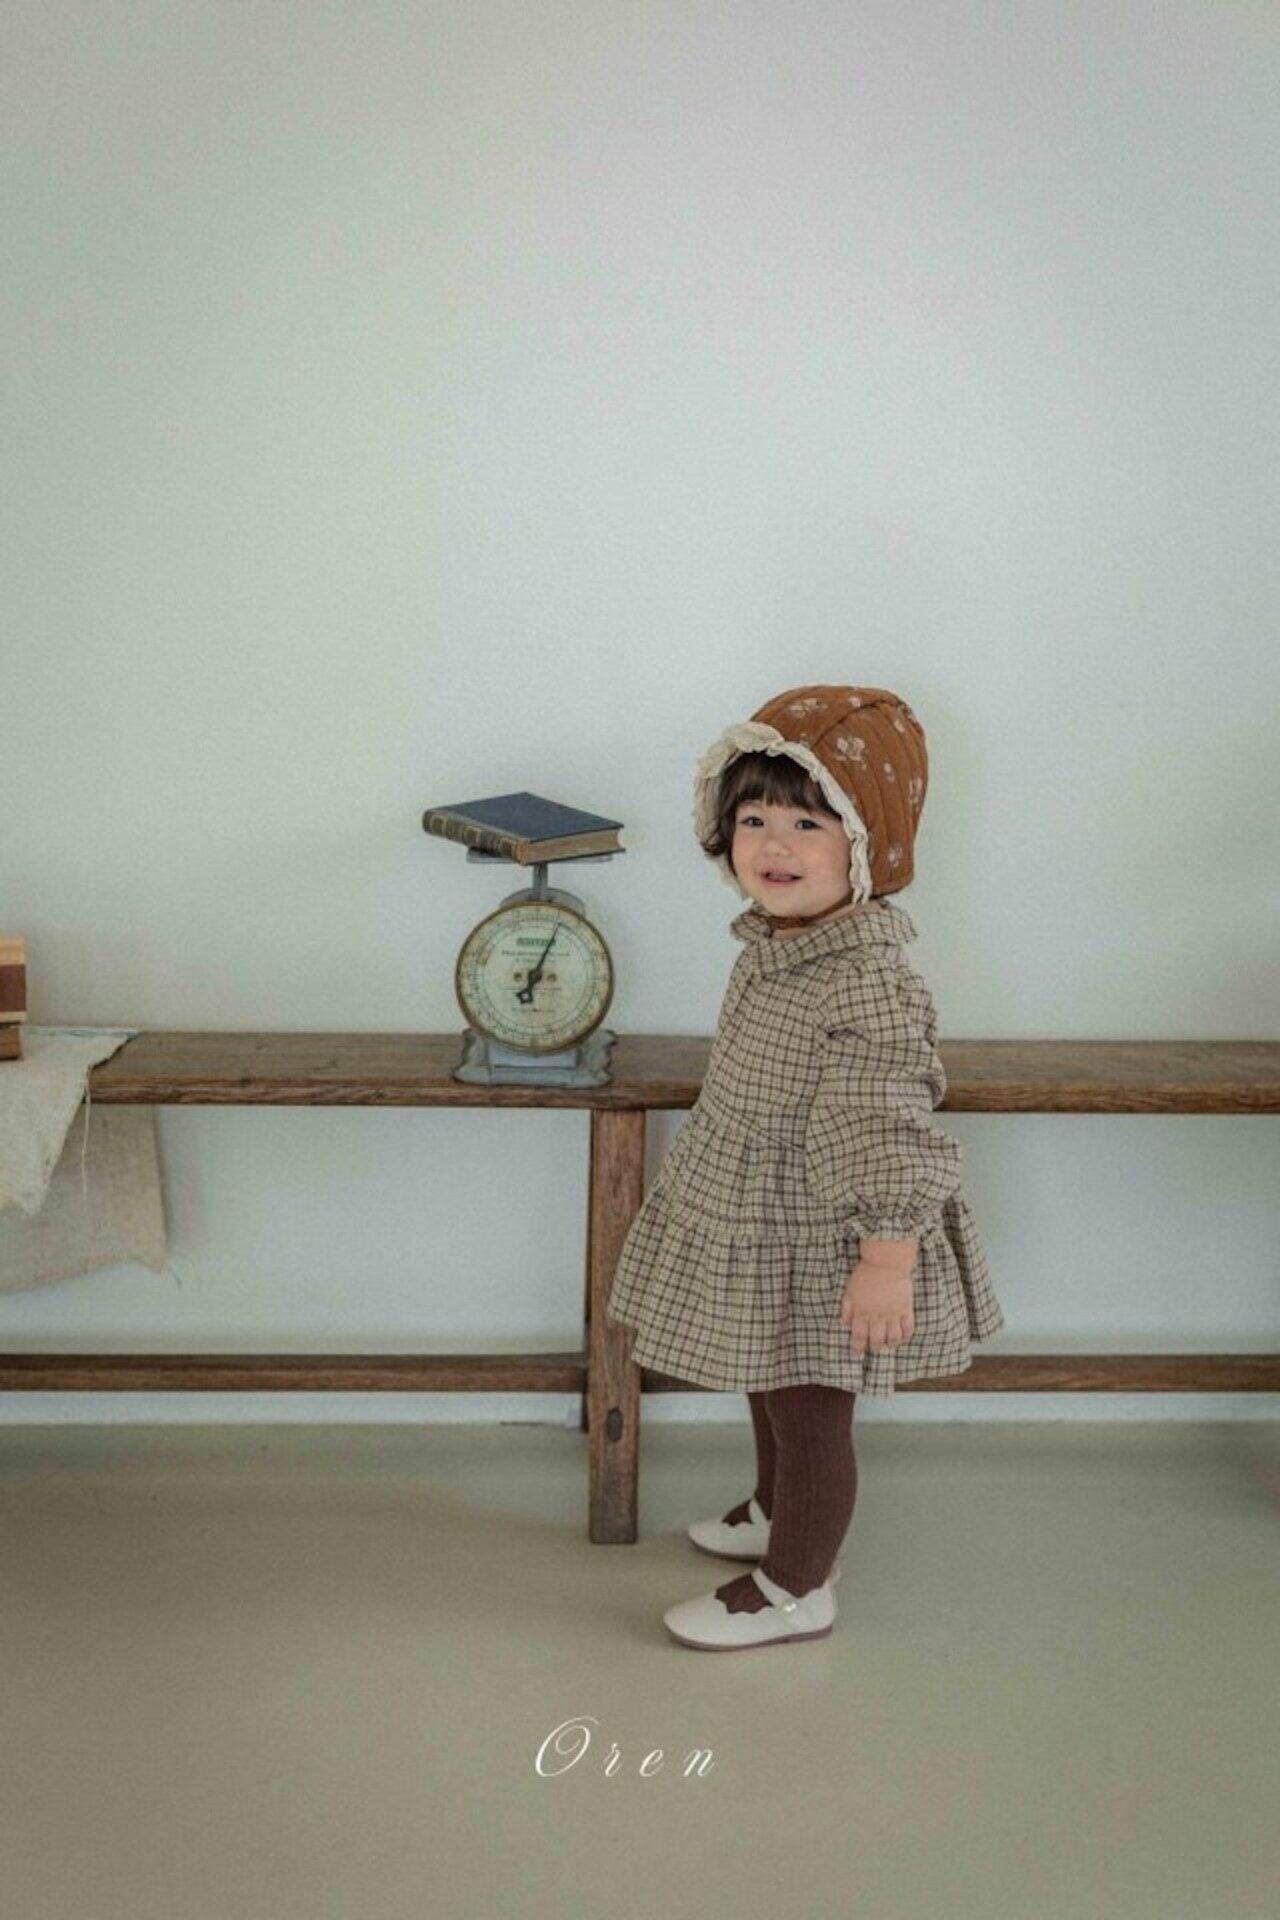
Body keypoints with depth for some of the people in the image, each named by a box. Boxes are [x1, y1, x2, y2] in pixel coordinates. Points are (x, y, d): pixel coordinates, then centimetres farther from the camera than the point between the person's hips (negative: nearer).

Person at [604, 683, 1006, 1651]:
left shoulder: (870, 985, -30)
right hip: (749, 1220, 9)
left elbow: (892, 1135, -28)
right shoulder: (774, 940, -1)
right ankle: (778, 1511, 52)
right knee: (770, 1389, 28)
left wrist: (890, 1263, -26)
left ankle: (797, 1589, 29)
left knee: (809, 1411, 10)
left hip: (818, 1247, -9)